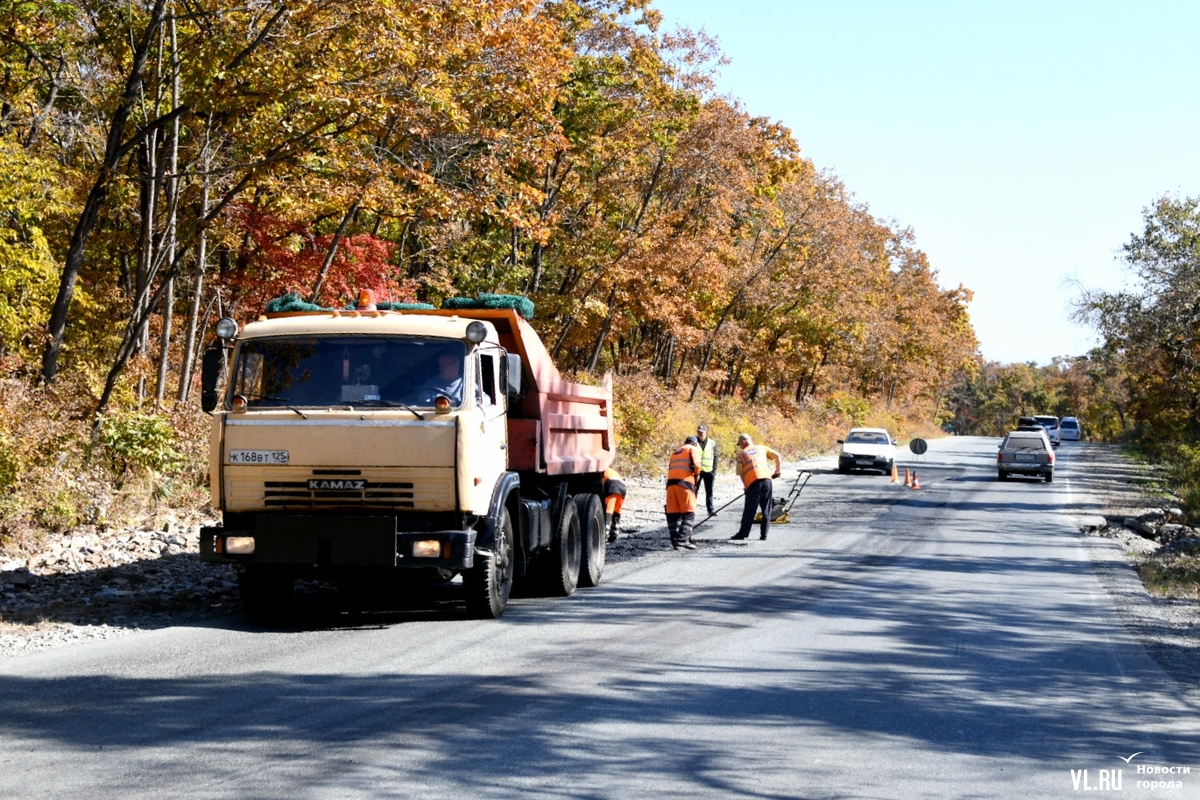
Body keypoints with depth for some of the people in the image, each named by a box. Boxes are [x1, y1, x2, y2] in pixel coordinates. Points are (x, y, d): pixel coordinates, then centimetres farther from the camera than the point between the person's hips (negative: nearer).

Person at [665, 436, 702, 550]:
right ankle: (682, 540, -15)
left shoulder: (676, 452, 30)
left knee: (673, 514, 6)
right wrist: (696, 474, 13)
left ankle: (675, 541, 4)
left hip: (671, 482, 6)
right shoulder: (693, 449, 11)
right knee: (689, 513, -4)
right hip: (685, 482, -6)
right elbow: (696, 465, -6)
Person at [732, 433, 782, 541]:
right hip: (766, 479, 3)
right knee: (766, 509, 9)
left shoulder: (741, 453, 10)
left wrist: (746, 486, 13)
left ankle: (743, 533, 6)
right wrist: (778, 470, 13)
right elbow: (777, 456, 11)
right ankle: (764, 534, 8)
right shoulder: (762, 448, 18)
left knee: (749, 510, 3)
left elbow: (741, 473, 6)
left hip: (753, 483, -3)